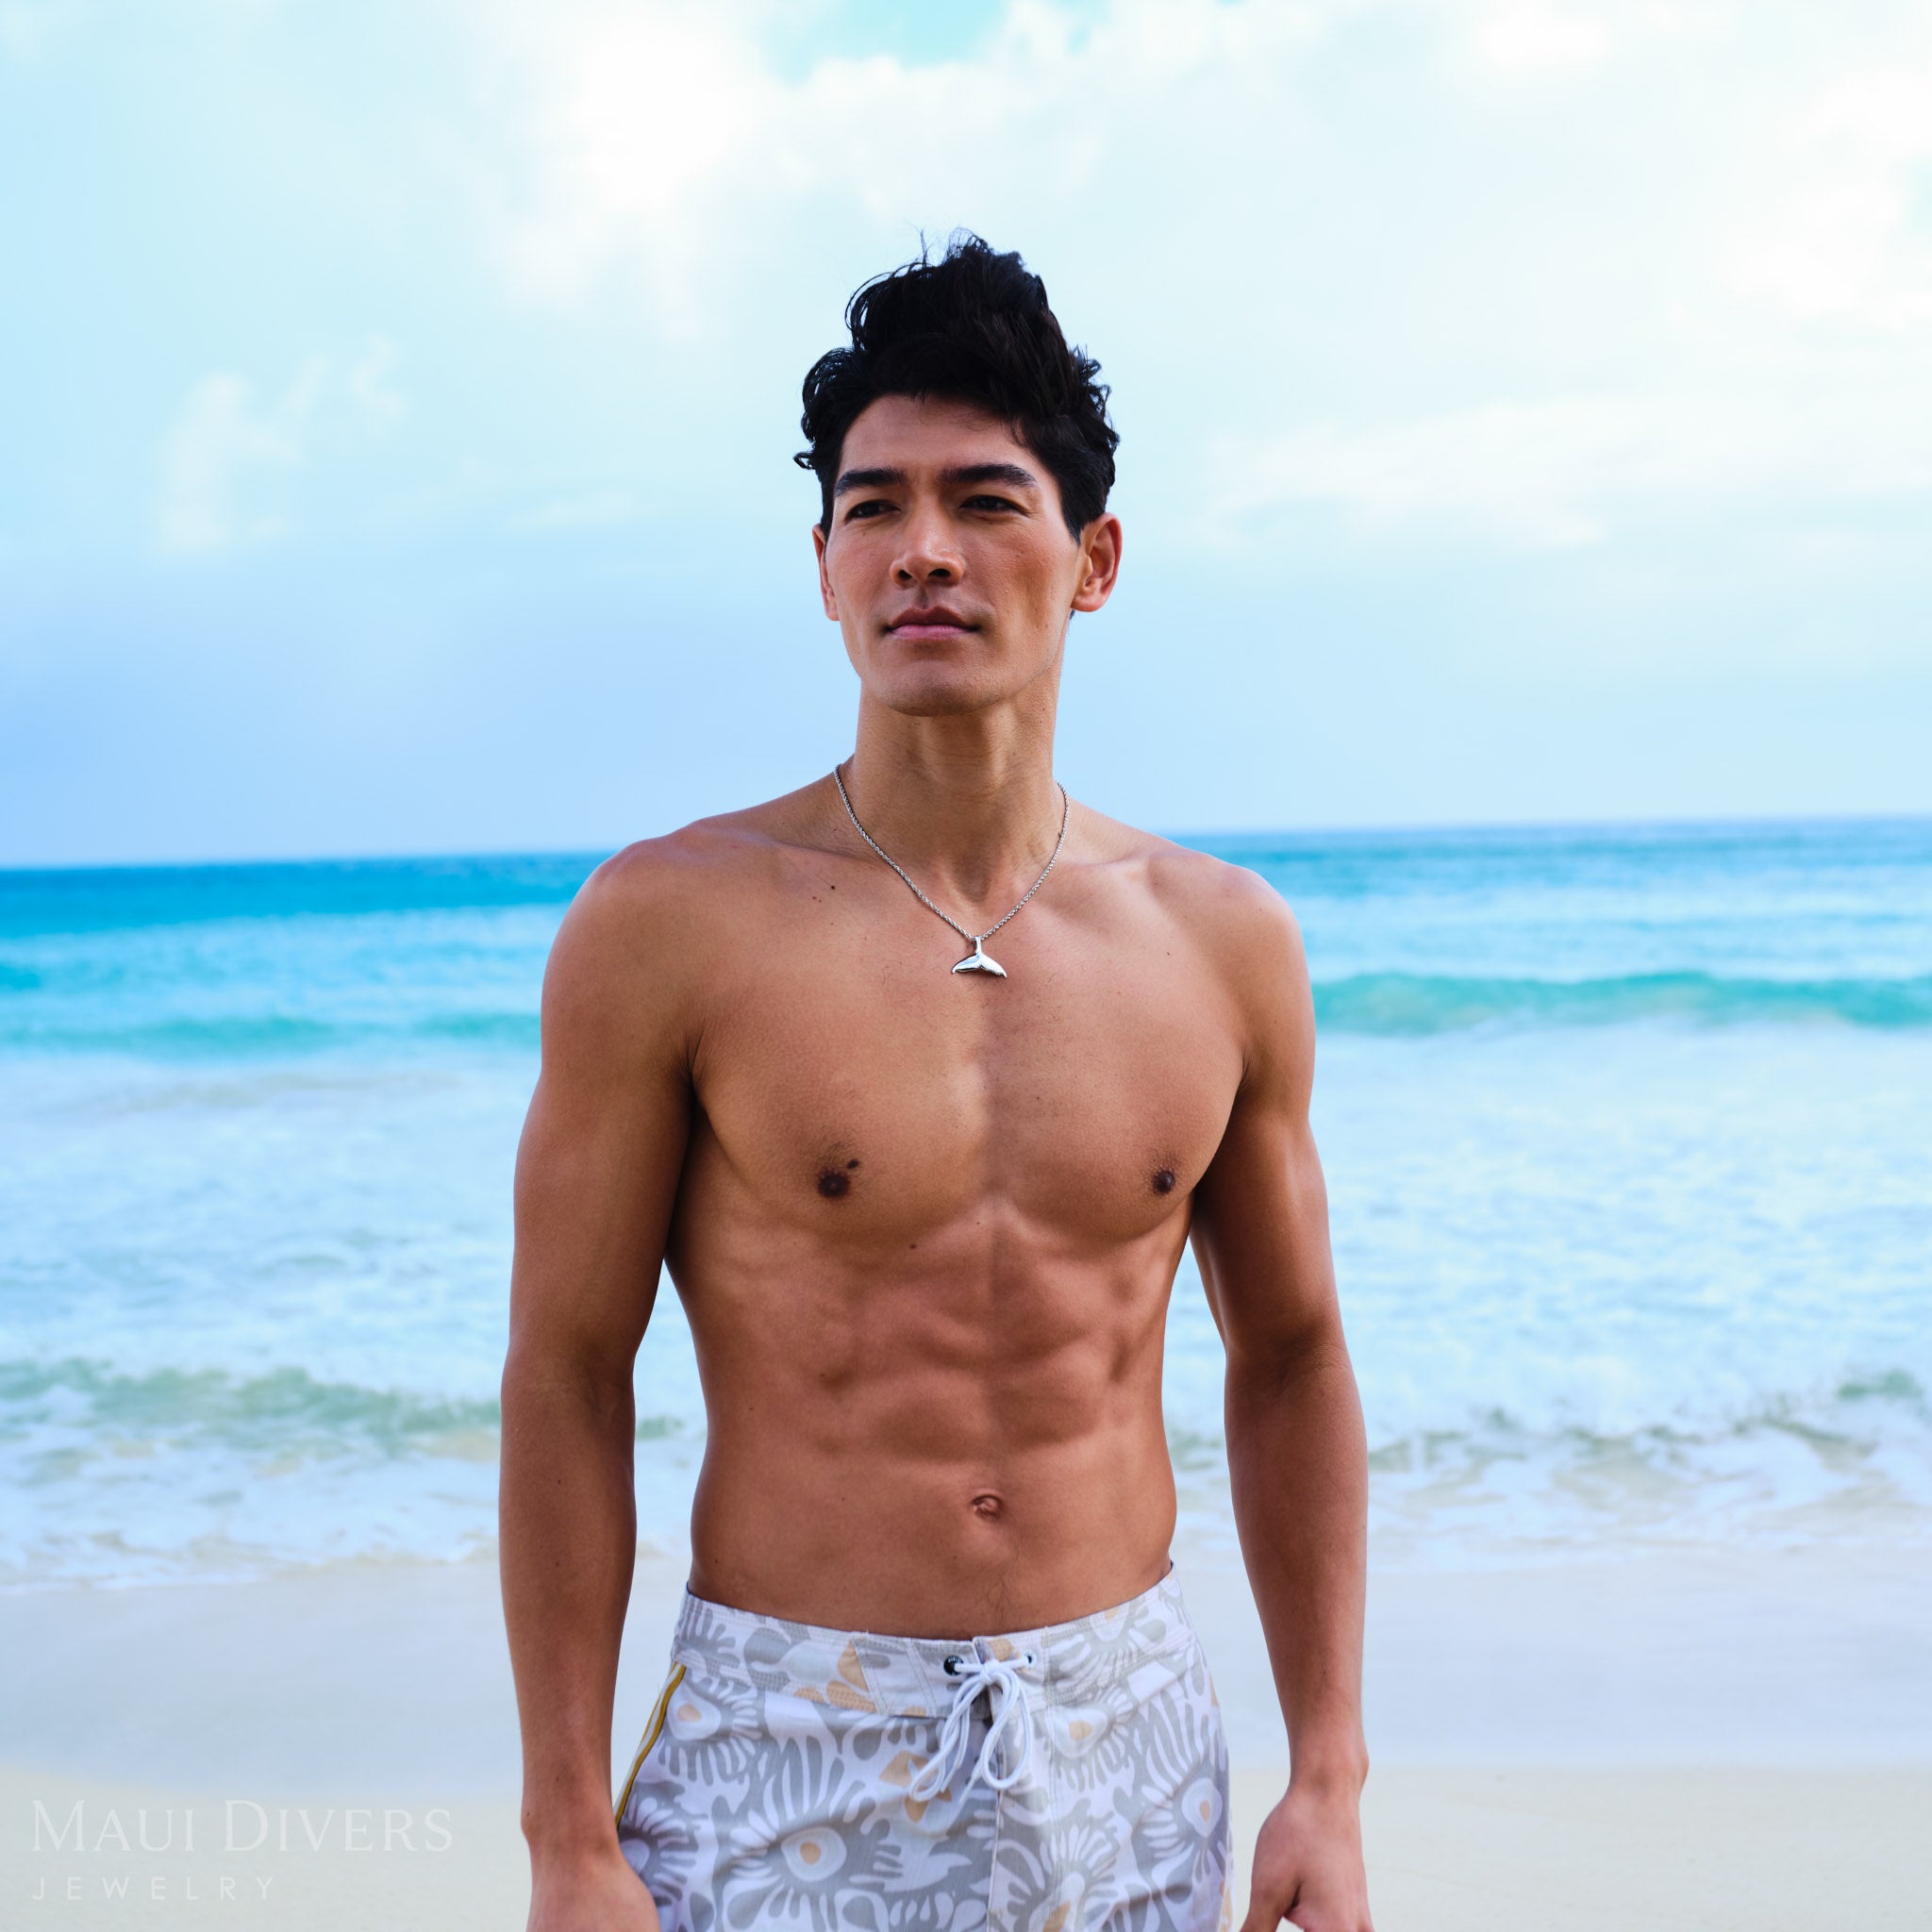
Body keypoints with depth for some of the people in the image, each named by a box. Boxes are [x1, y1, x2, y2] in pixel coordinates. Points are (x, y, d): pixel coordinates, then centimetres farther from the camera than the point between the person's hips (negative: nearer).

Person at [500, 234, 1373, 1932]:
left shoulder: (1225, 942, -1)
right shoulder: (667, 924, -10)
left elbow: (1290, 1359, 7)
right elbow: (568, 1377, -7)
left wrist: (1331, 1787, 5)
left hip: (1133, 1758, 3)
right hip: (782, 1774, -3)